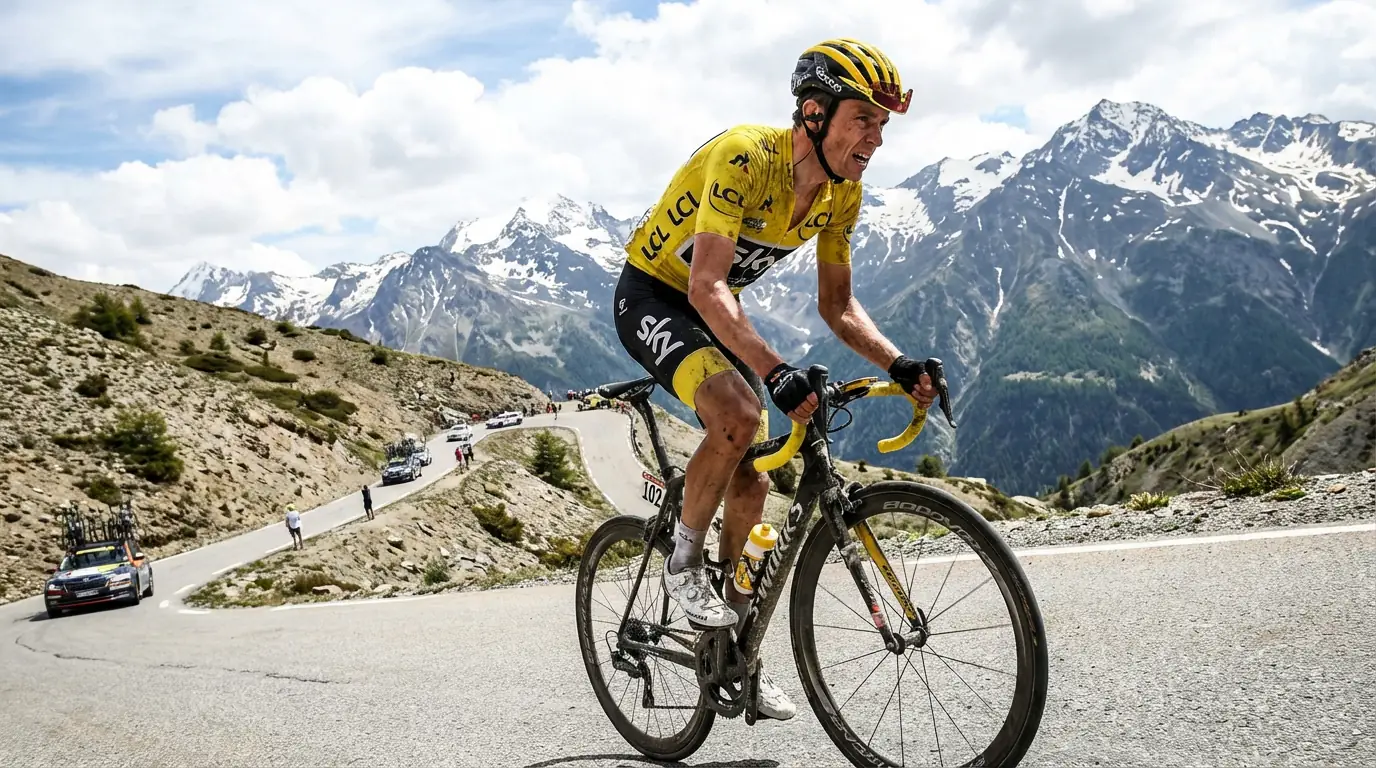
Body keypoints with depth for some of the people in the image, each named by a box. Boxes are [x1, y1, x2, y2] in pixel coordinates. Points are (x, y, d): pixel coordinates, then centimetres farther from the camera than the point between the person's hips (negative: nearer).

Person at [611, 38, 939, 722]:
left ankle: (733, 647, 21)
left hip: (715, 311, 7)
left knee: (751, 484, 3)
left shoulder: (842, 191, -7)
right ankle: (684, 562, -8)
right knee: (739, 414, -34)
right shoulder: (745, 157, -30)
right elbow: (707, 287, -38)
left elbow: (837, 305, 0)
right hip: (652, 297, -7)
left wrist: (899, 365, -16)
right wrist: (776, 372, -49)